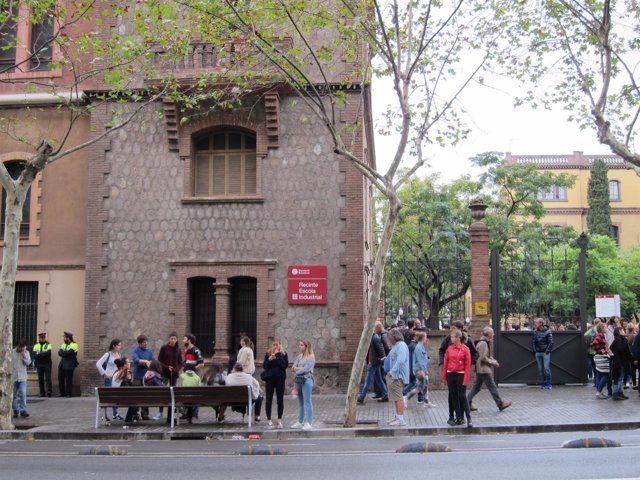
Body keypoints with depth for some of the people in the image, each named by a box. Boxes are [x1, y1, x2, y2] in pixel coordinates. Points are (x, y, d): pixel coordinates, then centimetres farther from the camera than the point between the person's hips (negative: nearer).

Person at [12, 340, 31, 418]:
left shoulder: (26, 352, 4)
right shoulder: (12, 352, -2)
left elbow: (28, 362, -5)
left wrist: (24, 354, -12)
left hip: (22, 377, 0)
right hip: (13, 377, 0)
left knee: (23, 394, -11)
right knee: (14, 395, 7)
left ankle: (23, 411, -10)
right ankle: (15, 411, 17)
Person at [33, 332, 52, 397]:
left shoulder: (48, 345, 3)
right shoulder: (36, 346, 11)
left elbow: (48, 353, -15)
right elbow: (35, 355, -3)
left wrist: (39, 353, -13)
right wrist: (43, 354, -14)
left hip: (47, 364, -3)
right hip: (39, 364, 3)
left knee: (47, 378, -10)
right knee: (40, 379, 4)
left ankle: (49, 391, -14)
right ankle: (42, 392, 9)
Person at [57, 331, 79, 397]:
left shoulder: (73, 345, -5)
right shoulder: (63, 344, 17)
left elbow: (68, 353, -19)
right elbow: (59, 353, 2)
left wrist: (62, 352, -6)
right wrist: (65, 353, -14)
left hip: (69, 365, -7)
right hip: (62, 364, 7)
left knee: (68, 380, -4)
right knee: (60, 379, 5)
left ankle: (69, 394, 3)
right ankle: (62, 393, 14)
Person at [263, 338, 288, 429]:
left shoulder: (283, 354, 1)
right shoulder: (268, 353, 6)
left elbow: (284, 365, -13)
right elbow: (264, 366, 1)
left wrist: (278, 356, -15)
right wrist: (269, 359, -16)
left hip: (280, 378, -1)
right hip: (269, 378, 1)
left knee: (280, 400, 4)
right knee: (269, 400, 2)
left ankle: (279, 420, 14)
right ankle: (269, 420, 9)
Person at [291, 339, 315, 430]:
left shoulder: (311, 357, -5)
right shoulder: (299, 356, 15)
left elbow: (306, 369, -14)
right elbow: (293, 367, 8)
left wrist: (296, 369, -2)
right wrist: (300, 368, -10)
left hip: (306, 380, -7)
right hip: (298, 380, 7)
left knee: (307, 402, -6)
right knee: (300, 403, 13)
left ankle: (309, 423, -5)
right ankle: (300, 422, 20)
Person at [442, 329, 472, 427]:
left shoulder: (465, 349, -6)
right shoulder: (449, 348, 4)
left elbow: (467, 365, -7)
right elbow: (445, 362, 9)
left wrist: (466, 379, -11)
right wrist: (444, 376, 7)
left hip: (460, 375, -4)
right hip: (450, 375, 4)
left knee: (462, 396, -6)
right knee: (453, 396, 8)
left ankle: (469, 418, 0)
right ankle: (458, 417, 18)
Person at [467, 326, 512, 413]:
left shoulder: (485, 343, 15)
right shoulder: (483, 344, -19)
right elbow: (483, 358, -22)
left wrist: (494, 361, 8)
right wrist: (493, 362, -12)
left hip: (480, 370, 11)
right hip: (484, 369, -11)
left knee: (476, 387, 11)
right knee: (492, 387, -1)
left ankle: (467, 404, 11)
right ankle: (500, 404, 7)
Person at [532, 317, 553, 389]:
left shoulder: (547, 331, -7)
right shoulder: (535, 332, 7)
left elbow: (551, 342, -8)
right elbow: (533, 341, 15)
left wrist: (547, 350, -13)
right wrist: (534, 350, 6)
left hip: (545, 353, -5)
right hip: (538, 353, 5)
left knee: (547, 368, -10)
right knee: (540, 369, 6)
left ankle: (548, 384, -2)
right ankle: (543, 384, 12)